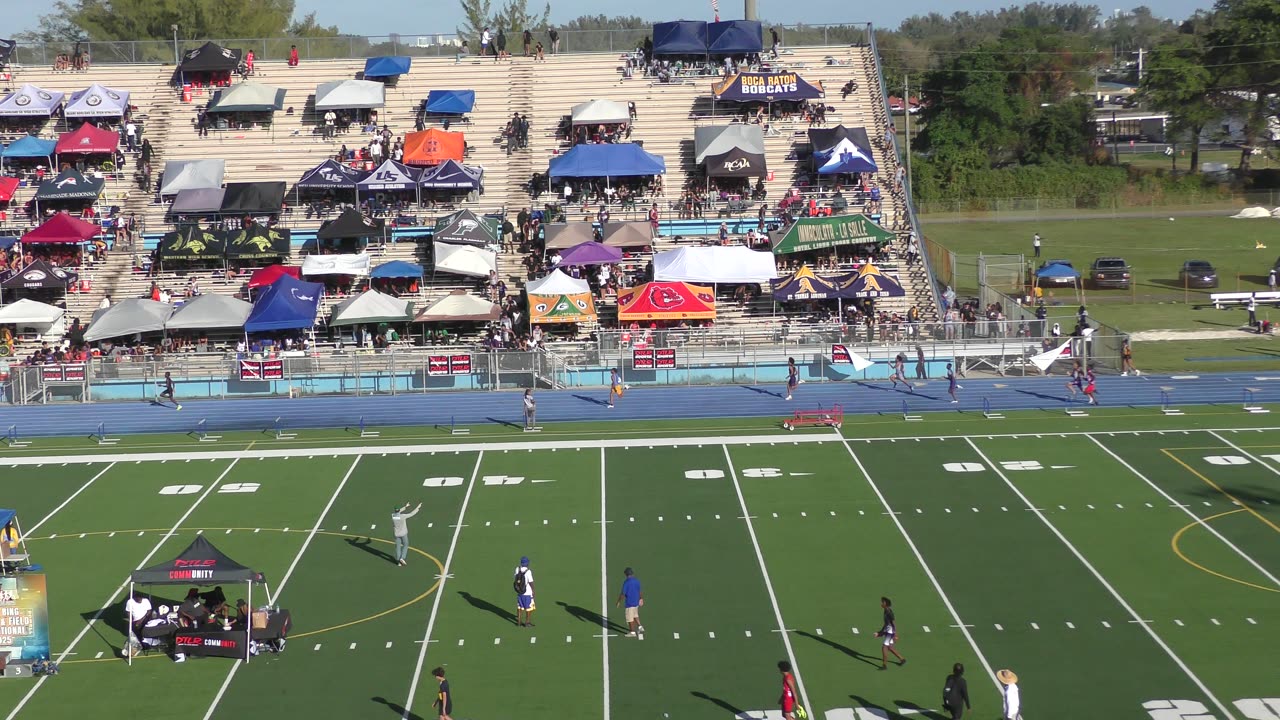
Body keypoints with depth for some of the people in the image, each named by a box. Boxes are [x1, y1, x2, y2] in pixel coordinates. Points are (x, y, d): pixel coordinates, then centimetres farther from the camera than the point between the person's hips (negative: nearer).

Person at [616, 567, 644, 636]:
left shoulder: (626, 582, -19)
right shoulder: (637, 580, 0)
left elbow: (623, 594, -17)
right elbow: (640, 592, 9)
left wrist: (618, 602, -6)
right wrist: (641, 599, 26)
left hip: (629, 603, -7)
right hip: (636, 601, 7)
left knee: (630, 618, 6)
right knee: (635, 615, 27)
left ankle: (632, 632, 14)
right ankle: (640, 627, 24)